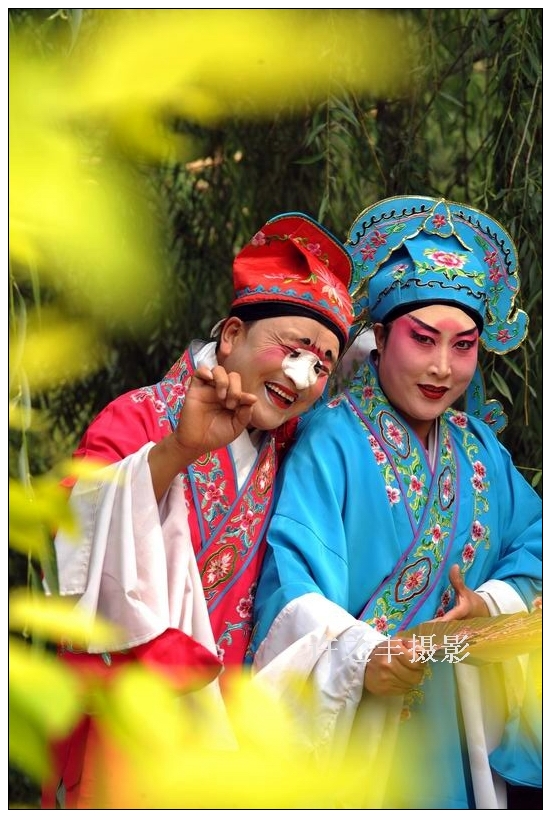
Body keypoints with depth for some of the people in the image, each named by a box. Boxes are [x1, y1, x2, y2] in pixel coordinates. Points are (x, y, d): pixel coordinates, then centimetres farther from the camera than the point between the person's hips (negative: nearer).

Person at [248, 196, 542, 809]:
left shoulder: (480, 449, 8)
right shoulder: (330, 440, -13)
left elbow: (532, 543, 7)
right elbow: (293, 576, -21)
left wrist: (492, 604, -13)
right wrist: (360, 658, -36)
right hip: (348, 719, -5)